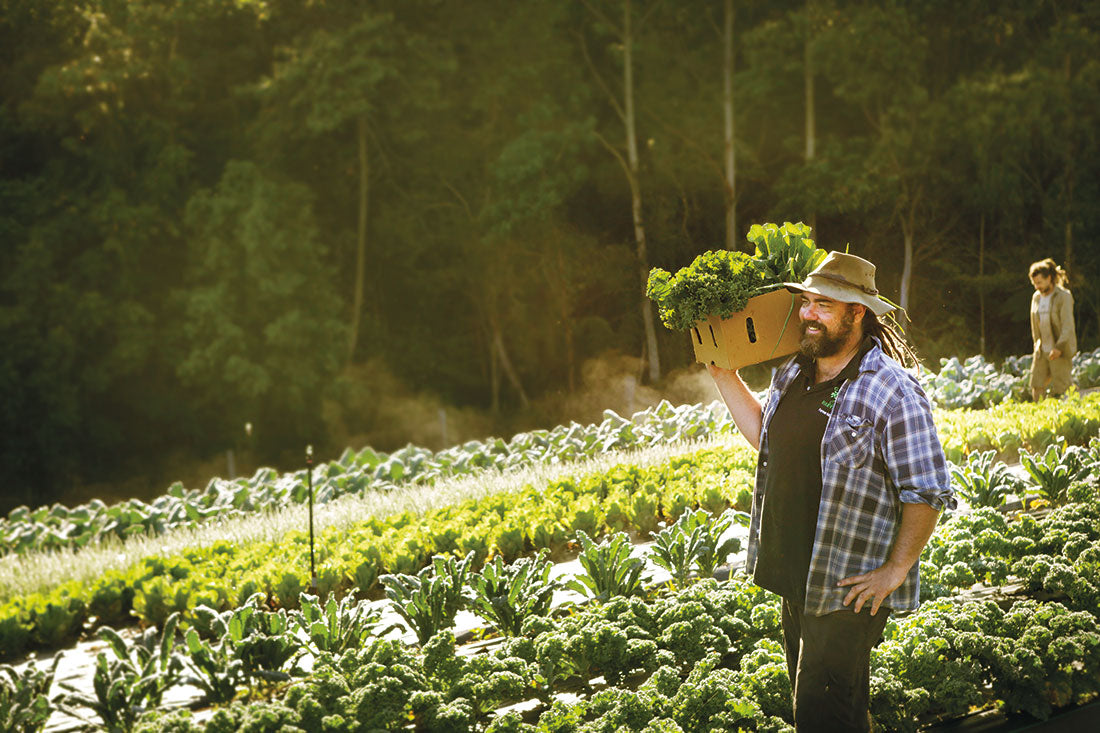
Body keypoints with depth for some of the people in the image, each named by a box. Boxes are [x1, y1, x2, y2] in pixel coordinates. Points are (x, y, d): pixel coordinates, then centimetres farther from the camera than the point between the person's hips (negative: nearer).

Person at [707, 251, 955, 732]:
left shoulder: (893, 393, -17)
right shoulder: (792, 374, 7)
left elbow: (927, 492, -15)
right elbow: (766, 437, 24)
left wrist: (895, 570, -16)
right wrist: (724, 377, 17)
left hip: (851, 586, -8)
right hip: (795, 577, 8)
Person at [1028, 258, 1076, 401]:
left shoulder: (1064, 296, -11)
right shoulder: (1036, 297, 8)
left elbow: (1068, 325, -17)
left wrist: (1059, 348, -24)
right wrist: (1036, 345, 13)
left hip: (1060, 351, -6)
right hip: (1042, 350, 6)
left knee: (1059, 389, -5)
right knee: (1036, 385, 1)